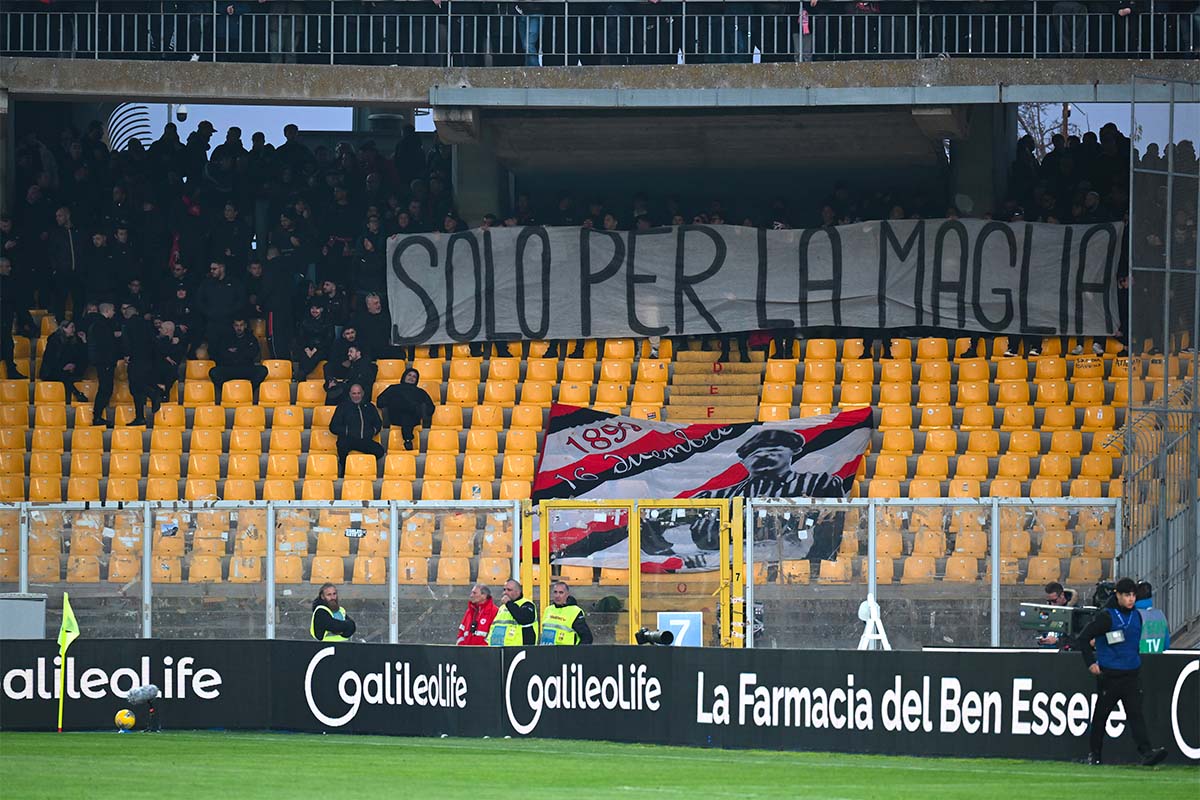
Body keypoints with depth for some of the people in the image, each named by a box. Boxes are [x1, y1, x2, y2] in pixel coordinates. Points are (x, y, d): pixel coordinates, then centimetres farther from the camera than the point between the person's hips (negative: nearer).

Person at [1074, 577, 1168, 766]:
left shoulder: (1136, 616, 9)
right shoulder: (1106, 617, -9)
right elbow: (1083, 638, -9)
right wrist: (1091, 663, -13)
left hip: (1132, 674, 4)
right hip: (1109, 675, -4)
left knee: (1136, 712, -8)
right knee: (1101, 715, 6)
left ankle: (1147, 752, -19)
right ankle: (1093, 754, 17)